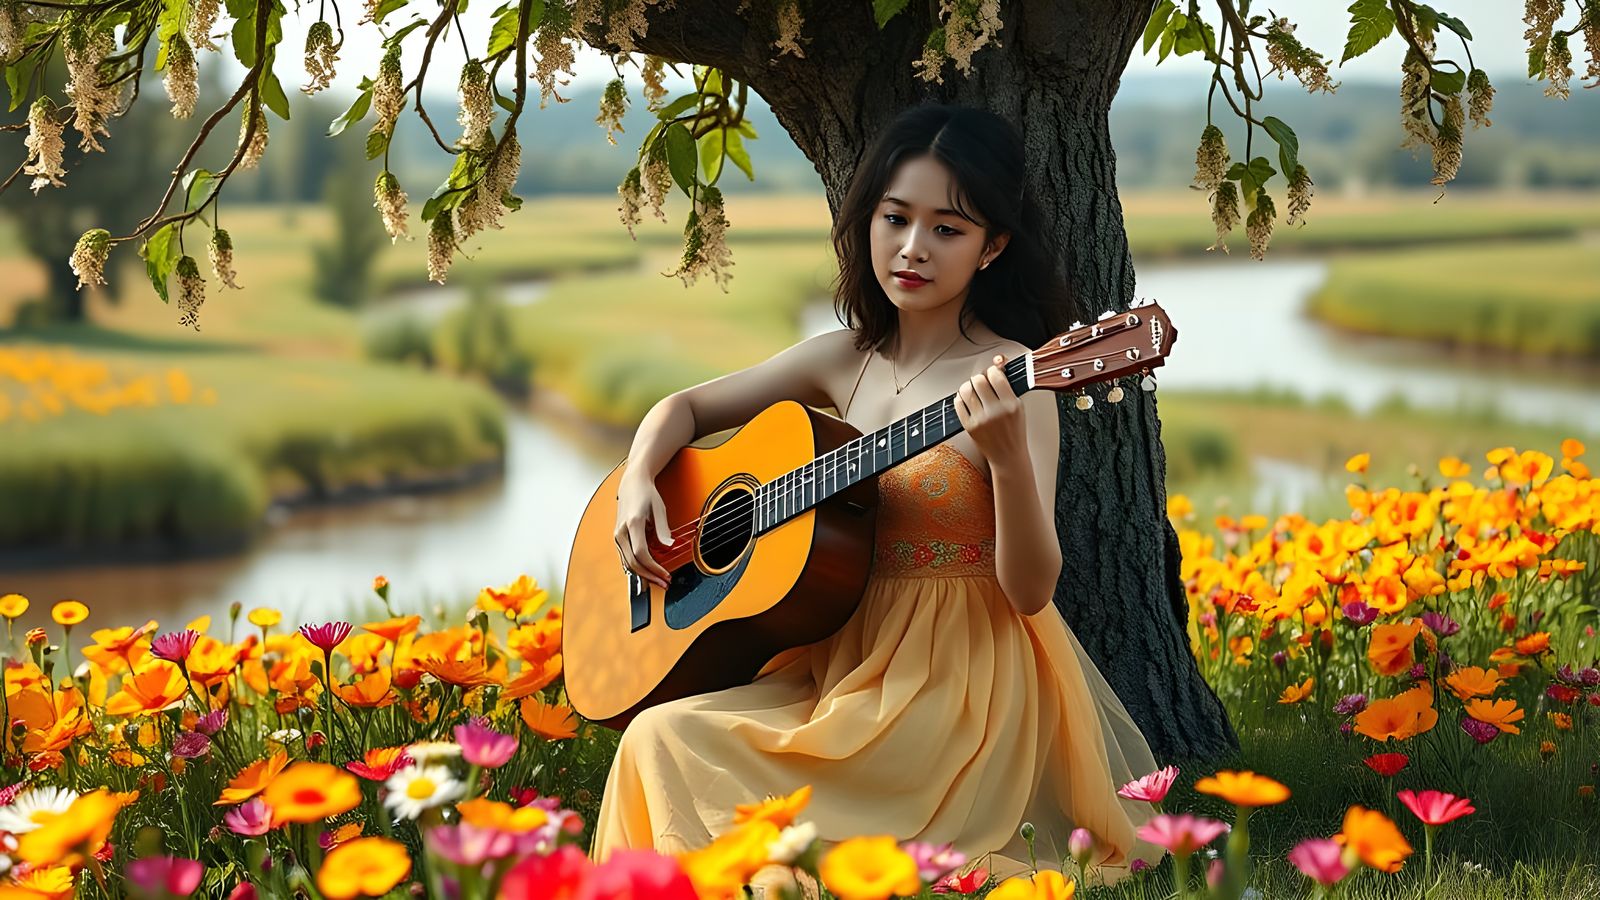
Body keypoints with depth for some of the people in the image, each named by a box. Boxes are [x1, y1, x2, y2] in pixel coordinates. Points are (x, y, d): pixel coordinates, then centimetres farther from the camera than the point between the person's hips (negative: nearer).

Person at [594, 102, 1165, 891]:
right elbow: (685, 408, 20)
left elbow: (1031, 590, -16)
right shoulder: (843, 359, 7)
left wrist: (1009, 460, -33)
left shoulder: (1009, 381, -10)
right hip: (848, 659, 6)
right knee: (661, 739, -17)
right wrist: (637, 483, -1)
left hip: (964, 677, -6)